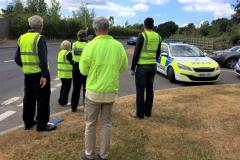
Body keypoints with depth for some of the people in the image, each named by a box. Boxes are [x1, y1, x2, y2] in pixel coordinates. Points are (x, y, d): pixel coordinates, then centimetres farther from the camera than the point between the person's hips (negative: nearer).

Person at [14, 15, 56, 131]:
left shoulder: (21, 38, 7)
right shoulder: (39, 38, -13)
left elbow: (17, 59, 10)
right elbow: (43, 59, -20)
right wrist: (44, 75, -19)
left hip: (27, 74, 7)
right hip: (39, 74, -7)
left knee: (29, 98, 18)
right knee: (42, 99, 3)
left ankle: (28, 122, 29)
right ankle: (42, 125, 9)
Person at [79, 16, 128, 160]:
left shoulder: (90, 45, -12)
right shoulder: (118, 46, -4)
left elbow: (83, 70, -5)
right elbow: (123, 68, 6)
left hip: (94, 91, -2)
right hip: (111, 91, 3)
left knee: (91, 123, 14)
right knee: (106, 123, 15)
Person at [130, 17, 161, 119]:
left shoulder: (142, 35, -11)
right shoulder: (158, 37, 8)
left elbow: (136, 53, -13)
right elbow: (158, 54, 14)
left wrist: (132, 68, -7)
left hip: (142, 66, -6)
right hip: (153, 66, 6)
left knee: (140, 90, 1)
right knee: (149, 89, 12)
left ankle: (140, 113, 9)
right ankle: (148, 112, 22)